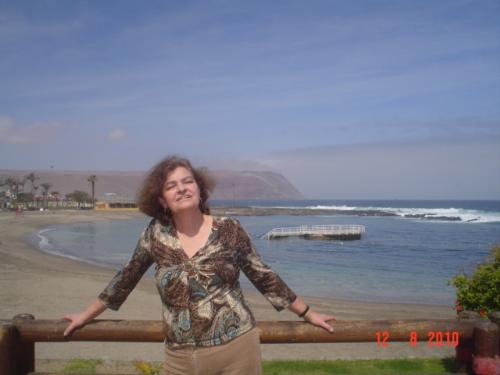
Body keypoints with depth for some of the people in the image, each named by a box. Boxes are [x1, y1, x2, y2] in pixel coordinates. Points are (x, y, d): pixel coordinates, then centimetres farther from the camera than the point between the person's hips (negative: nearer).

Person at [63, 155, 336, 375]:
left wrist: (308, 314, 11)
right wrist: (86, 315, 20)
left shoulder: (229, 230, -5)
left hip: (237, 350, -1)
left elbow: (264, 277, 5)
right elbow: (126, 278, 12)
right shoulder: (156, 233, 0)